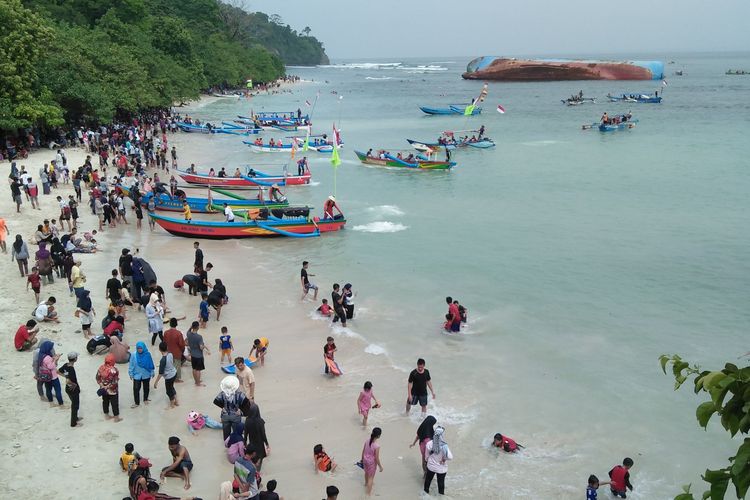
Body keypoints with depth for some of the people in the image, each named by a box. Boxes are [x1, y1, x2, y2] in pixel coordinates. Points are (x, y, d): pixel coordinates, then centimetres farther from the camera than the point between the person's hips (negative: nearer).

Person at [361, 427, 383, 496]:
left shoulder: (367, 441, -14)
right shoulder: (377, 446, -32)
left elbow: (363, 452, -1)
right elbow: (377, 458, -23)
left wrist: (362, 459, 16)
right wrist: (380, 466, -8)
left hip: (365, 460, 6)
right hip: (372, 462, -6)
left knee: (366, 472, 33)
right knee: (371, 477, 15)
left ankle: (366, 483, 61)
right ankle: (368, 492, 27)